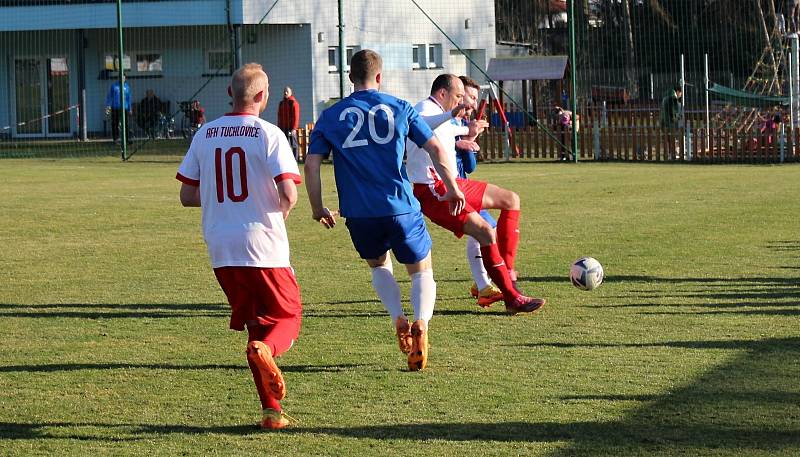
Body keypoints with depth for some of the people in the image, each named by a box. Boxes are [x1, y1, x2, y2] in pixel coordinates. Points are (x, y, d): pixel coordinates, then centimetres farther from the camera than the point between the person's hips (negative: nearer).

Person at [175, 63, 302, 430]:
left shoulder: (204, 135, 6)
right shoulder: (269, 135, -7)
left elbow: (187, 196, 9)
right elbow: (288, 194, -15)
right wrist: (284, 208, 7)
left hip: (221, 249, 4)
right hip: (264, 247, -4)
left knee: (254, 322, 15)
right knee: (287, 317, 11)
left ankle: (271, 409, 8)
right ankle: (266, 349, -24)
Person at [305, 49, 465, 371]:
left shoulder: (330, 117, 6)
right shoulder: (399, 108, 4)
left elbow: (311, 163, 1)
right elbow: (435, 149, 2)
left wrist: (317, 208, 12)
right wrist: (452, 189, 14)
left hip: (358, 214, 1)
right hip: (401, 208, -1)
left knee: (379, 266, 28)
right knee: (421, 271, 14)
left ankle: (398, 319, 6)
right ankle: (421, 323, -13)